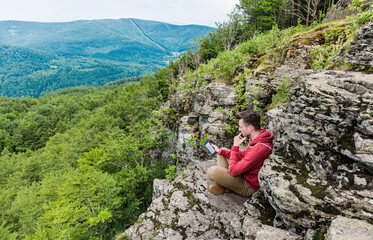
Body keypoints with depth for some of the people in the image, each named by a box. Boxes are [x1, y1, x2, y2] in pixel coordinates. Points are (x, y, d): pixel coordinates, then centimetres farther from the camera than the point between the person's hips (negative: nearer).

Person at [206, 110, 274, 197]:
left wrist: (235, 146, -20)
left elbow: (233, 171, -27)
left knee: (211, 171, -23)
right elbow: (242, 154, 10)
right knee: (223, 152, 15)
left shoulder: (258, 149, -36)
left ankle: (223, 187, 9)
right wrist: (220, 151, 3)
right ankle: (222, 185, 4)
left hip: (249, 186, -10)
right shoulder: (258, 137, -4)